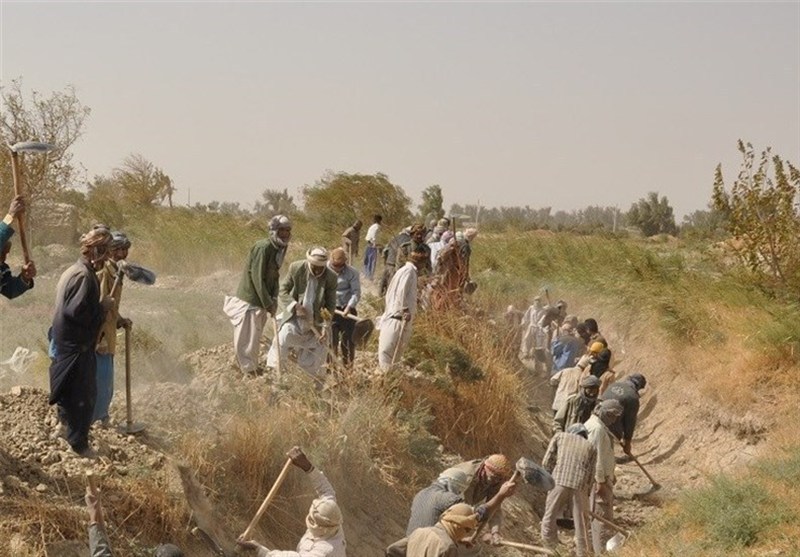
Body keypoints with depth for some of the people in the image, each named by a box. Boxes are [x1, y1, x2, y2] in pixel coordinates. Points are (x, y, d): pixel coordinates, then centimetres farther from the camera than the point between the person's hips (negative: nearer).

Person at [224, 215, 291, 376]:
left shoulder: (279, 249, 10)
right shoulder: (263, 248, -20)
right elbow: (257, 277, -22)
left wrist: (274, 299, -2)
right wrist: (268, 303, -20)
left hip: (260, 301, 9)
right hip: (249, 300, -9)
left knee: (255, 337, 19)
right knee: (248, 337, -3)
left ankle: (252, 367, 30)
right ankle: (249, 369, 3)